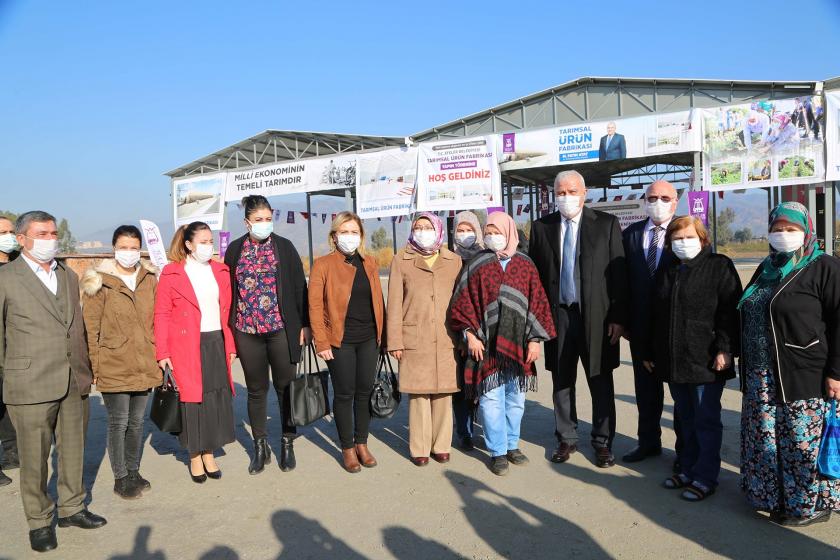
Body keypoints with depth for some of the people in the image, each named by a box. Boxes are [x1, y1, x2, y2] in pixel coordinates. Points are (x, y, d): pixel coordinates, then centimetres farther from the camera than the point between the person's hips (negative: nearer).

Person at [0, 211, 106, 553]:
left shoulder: (69, 276, 12)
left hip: (74, 383, 5)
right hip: (31, 385, -5)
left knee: (73, 450, 15)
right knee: (34, 457, 6)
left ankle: (72, 508, 32)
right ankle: (39, 521, 23)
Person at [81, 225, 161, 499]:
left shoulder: (150, 279, 7)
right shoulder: (100, 282, -6)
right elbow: (90, 328, -5)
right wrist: (92, 366, -8)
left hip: (145, 365, 4)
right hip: (114, 366, -4)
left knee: (137, 421, 15)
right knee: (119, 422, 5)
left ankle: (133, 471, 30)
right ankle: (120, 477, 19)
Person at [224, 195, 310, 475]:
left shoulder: (284, 247, 1)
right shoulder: (235, 250, 6)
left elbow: (299, 286, 1)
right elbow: (229, 289, 9)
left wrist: (304, 324, -2)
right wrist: (230, 328, 6)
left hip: (281, 328, -1)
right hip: (247, 330, 2)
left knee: (286, 387, 6)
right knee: (256, 390, 10)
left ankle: (287, 444, 21)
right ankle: (260, 447, 23)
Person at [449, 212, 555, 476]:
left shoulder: (525, 265, 6)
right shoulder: (476, 266, 0)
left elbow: (537, 303, 5)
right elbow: (462, 303, -1)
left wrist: (535, 339, 0)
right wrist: (470, 335, -8)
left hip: (518, 344, 3)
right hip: (487, 345, -2)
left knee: (516, 398, 11)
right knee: (491, 399, -1)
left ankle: (512, 445, 27)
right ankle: (497, 452, 11)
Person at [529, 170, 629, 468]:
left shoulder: (607, 224, 0)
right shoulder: (541, 227, 5)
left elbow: (619, 272, -2)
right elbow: (534, 273, 5)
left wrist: (619, 317, -7)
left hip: (596, 316, -1)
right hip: (556, 316, 2)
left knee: (601, 382, 7)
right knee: (562, 382, 11)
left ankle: (603, 442, 22)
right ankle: (566, 439, 26)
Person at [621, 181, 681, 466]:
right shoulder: (631, 233, 4)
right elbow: (624, 277, 4)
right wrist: (624, 319, 0)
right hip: (641, 324, 3)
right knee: (645, 386, 14)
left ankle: (685, 447, 25)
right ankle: (649, 441, 30)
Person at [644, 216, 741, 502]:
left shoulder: (720, 266, -3)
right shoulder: (665, 272, 15)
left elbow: (730, 311, -9)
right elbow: (655, 315, 17)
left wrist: (725, 350, -16)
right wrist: (649, 353, 15)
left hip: (706, 360, -5)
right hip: (673, 360, 6)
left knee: (706, 421, 2)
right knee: (685, 419, 15)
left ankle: (705, 477, 12)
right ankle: (688, 469, 27)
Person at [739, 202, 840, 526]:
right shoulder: (767, 269, 16)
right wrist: (748, 365, 18)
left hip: (805, 378, -7)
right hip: (762, 377, 7)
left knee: (804, 443, 1)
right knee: (766, 439, 12)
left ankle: (812, 504, 17)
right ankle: (772, 495, 27)